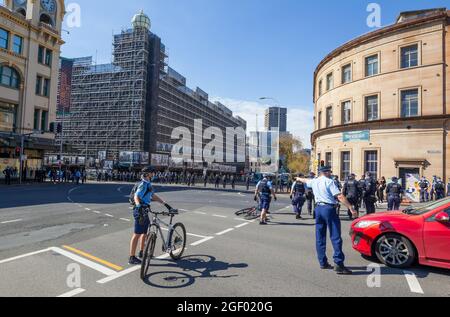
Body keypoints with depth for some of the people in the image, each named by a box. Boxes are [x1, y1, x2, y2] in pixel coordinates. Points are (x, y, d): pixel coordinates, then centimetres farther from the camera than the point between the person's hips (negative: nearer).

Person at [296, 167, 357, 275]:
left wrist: (299, 179, 57)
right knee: (335, 237, -6)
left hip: (318, 208, 7)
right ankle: (339, 264, -8)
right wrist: (351, 208, -17)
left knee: (320, 237, 12)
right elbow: (340, 196, -16)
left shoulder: (314, 182, 12)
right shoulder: (329, 181, -7)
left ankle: (323, 263, 18)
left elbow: (305, 181, 35)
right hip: (329, 209, -7)